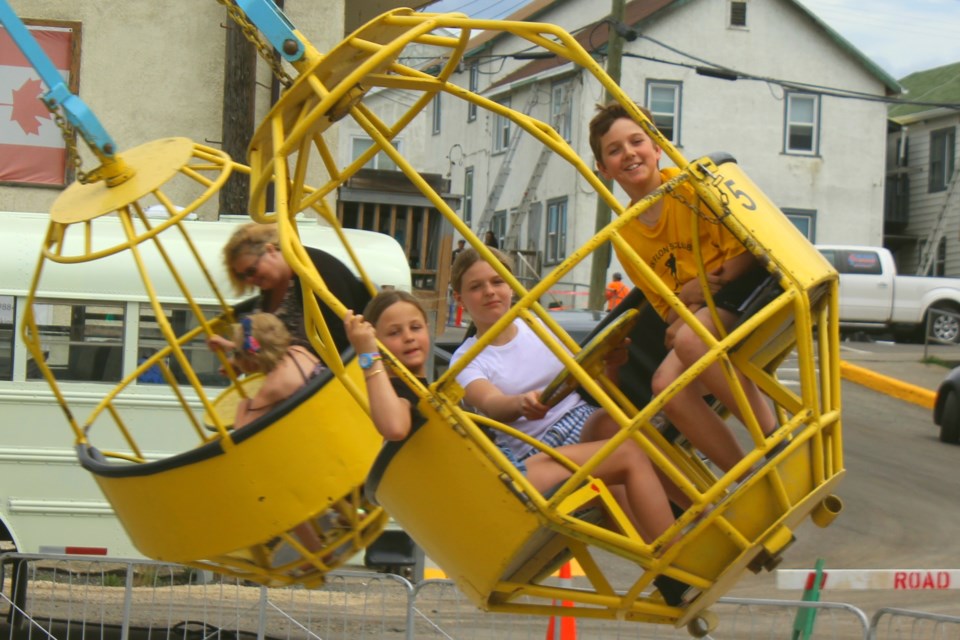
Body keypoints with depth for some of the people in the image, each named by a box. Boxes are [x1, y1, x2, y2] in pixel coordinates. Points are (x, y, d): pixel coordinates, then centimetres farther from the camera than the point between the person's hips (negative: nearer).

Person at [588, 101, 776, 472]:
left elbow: (747, 252, -8)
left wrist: (708, 287, -15)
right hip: (697, 319, 5)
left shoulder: (690, 185, -5)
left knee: (690, 340, -33)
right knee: (666, 383, -22)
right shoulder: (625, 239, 10)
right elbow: (667, 310, 12)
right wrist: (684, 298, -9)